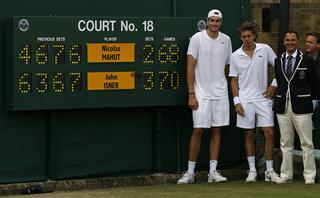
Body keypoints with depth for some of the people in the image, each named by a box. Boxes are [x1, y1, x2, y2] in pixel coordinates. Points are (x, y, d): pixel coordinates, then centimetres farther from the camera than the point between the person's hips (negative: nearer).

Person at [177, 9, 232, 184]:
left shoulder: (226, 40, 7)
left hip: (220, 93, 4)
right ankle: (190, 172, 3)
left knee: (216, 130, 5)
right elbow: (190, 67, -6)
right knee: (198, 130, -5)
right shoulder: (197, 38, -5)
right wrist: (191, 94, -11)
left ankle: (213, 172, 10)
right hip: (201, 93, -4)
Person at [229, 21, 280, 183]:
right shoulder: (235, 56, 2)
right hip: (245, 100, 0)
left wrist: (274, 85, 1)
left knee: (269, 133, -5)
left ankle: (270, 171, 3)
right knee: (249, 135, 5)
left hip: (263, 98, 0)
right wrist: (237, 101, -2)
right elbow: (234, 80, 4)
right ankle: (252, 171, 13)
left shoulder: (265, 49, 1)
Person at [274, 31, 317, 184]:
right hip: (283, 107, 4)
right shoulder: (278, 61, 11)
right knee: (285, 143, 8)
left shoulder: (307, 60, -1)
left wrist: (304, 98, 5)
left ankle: (309, 175, 4)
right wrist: (281, 97, 10)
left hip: (301, 107, -4)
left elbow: (313, 84, 3)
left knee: (306, 143, -2)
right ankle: (286, 174, 14)